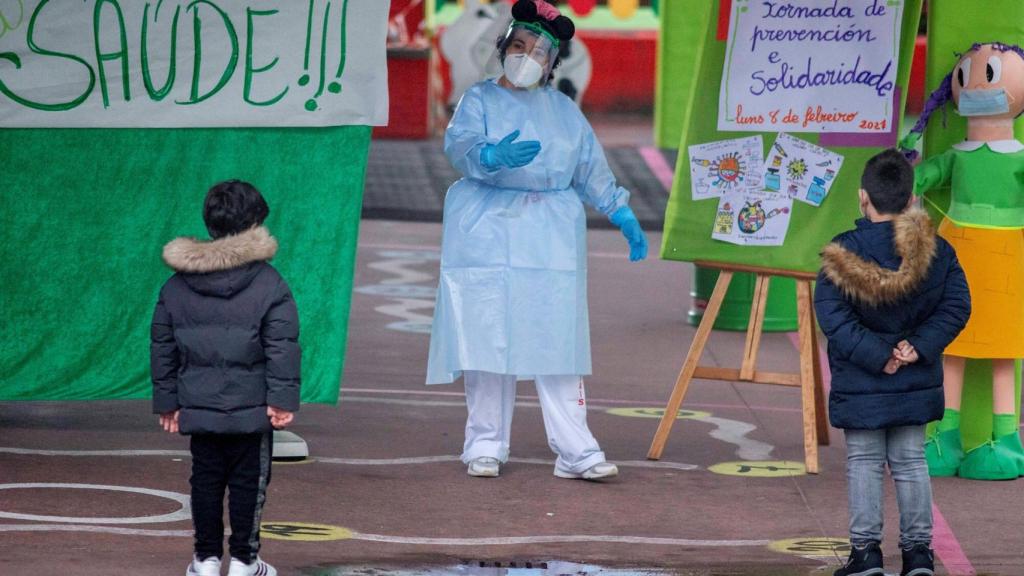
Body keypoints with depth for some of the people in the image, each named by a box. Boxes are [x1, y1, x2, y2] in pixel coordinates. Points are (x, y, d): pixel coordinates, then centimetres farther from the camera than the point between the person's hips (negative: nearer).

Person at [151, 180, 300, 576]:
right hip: (250, 409, -3)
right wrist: (282, 399, -8)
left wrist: (167, 401, 15)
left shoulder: (175, 287, 5)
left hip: (199, 409, 3)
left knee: (205, 480, 11)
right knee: (248, 481, 5)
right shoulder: (268, 284, -7)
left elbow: (162, 348, 9)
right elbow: (282, 347, -10)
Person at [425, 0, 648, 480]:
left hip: (552, 237, 2)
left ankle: (575, 450, -7)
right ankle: (485, 446, 4)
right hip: (489, 231, -2)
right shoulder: (480, 99, 5)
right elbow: (460, 145, -13)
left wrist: (623, 216, 18)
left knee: (557, 341, -4)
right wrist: (494, 156, -34)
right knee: (488, 339, -5)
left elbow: (592, 169, 23)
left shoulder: (564, 110, 17)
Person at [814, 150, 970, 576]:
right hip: (917, 383, 3)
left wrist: (876, 357, -13)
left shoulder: (843, 253, -12)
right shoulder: (937, 251, -3)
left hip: (861, 386, -3)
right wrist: (919, 346, -9)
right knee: (911, 462, 12)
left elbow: (833, 318, -16)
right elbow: (956, 307, -4)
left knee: (864, 464, 7)